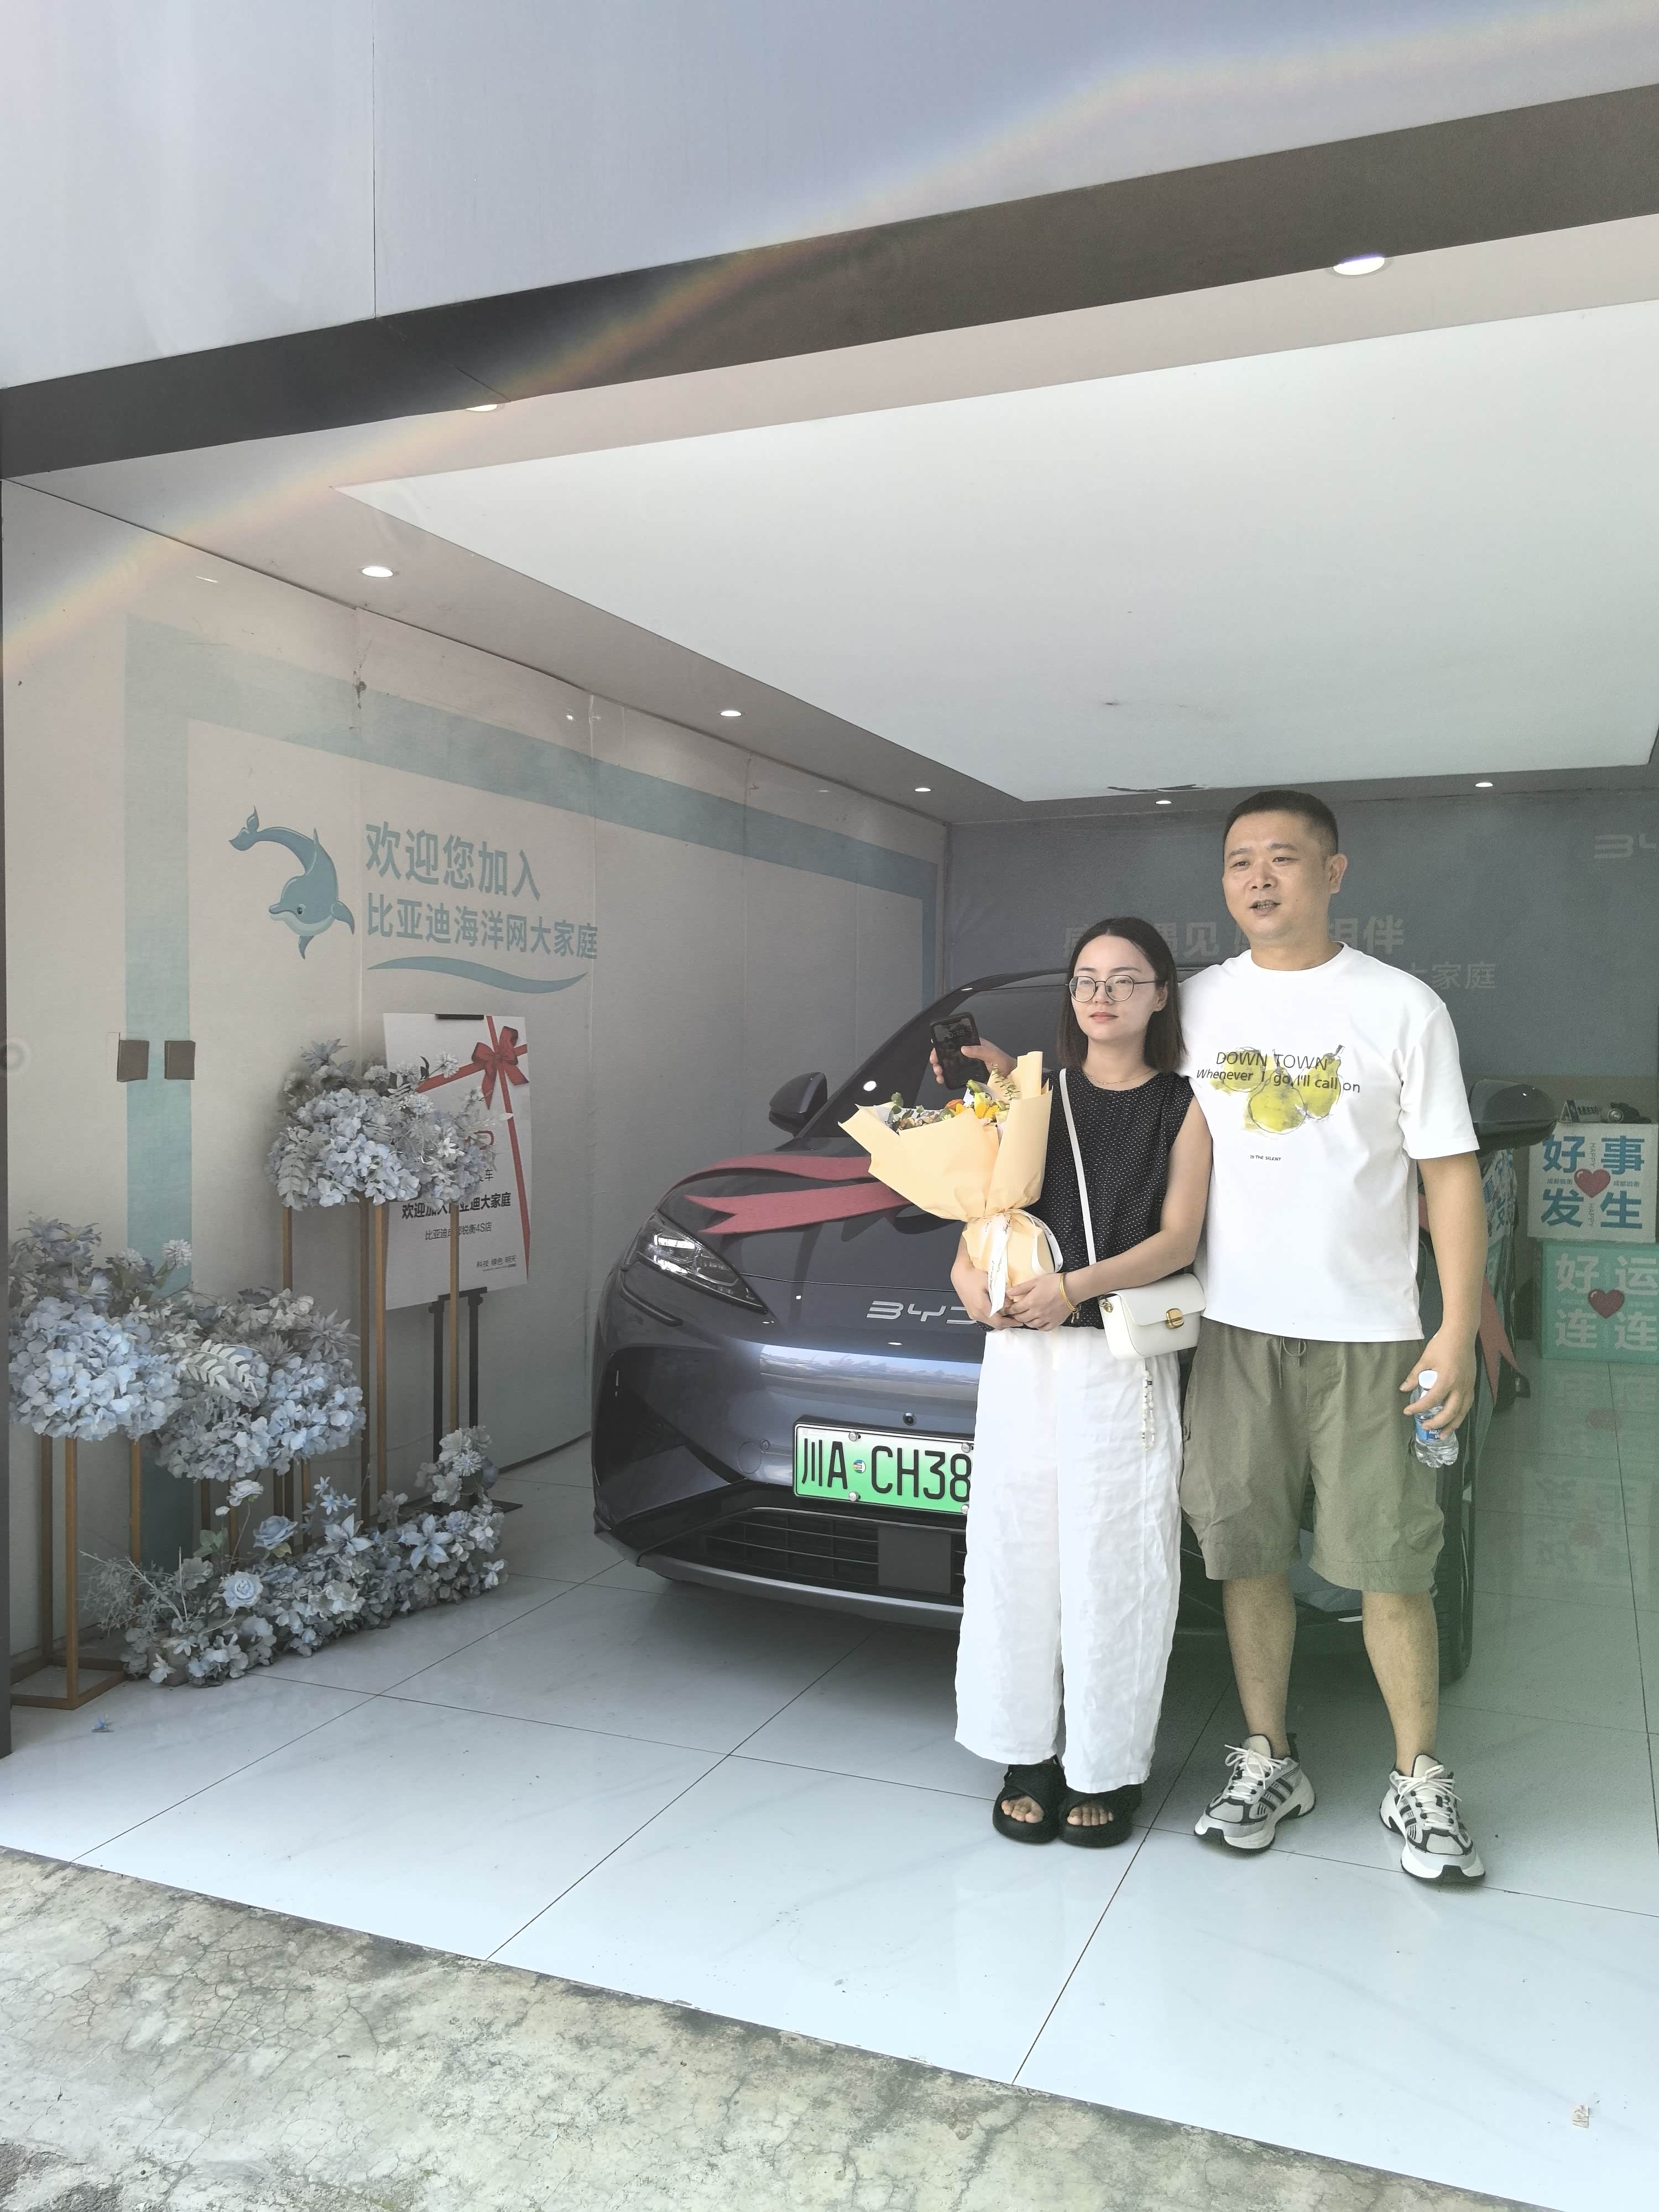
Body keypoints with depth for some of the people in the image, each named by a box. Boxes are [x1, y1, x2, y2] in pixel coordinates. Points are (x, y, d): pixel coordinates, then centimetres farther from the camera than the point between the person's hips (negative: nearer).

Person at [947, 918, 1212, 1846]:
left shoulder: (1183, 1109, 4)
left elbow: (1177, 1238, -6)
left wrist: (1076, 1285, -20)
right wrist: (970, 1274, -8)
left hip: (1125, 1360, -3)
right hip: (1022, 1354, 3)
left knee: (1112, 1565, 1)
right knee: (1019, 1553, 6)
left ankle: (1107, 1767, 16)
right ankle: (1030, 1755, 20)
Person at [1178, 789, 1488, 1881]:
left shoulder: (1400, 1005, -1)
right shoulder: (1199, 1005, 7)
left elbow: (1450, 1174, -2)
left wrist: (1459, 1330, -8)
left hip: (1367, 1334, -2)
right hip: (1233, 1330, 3)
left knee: (1392, 1565, 3)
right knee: (1248, 1554, 9)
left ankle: (1420, 1780, 21)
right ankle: (1268, 1761, 25)